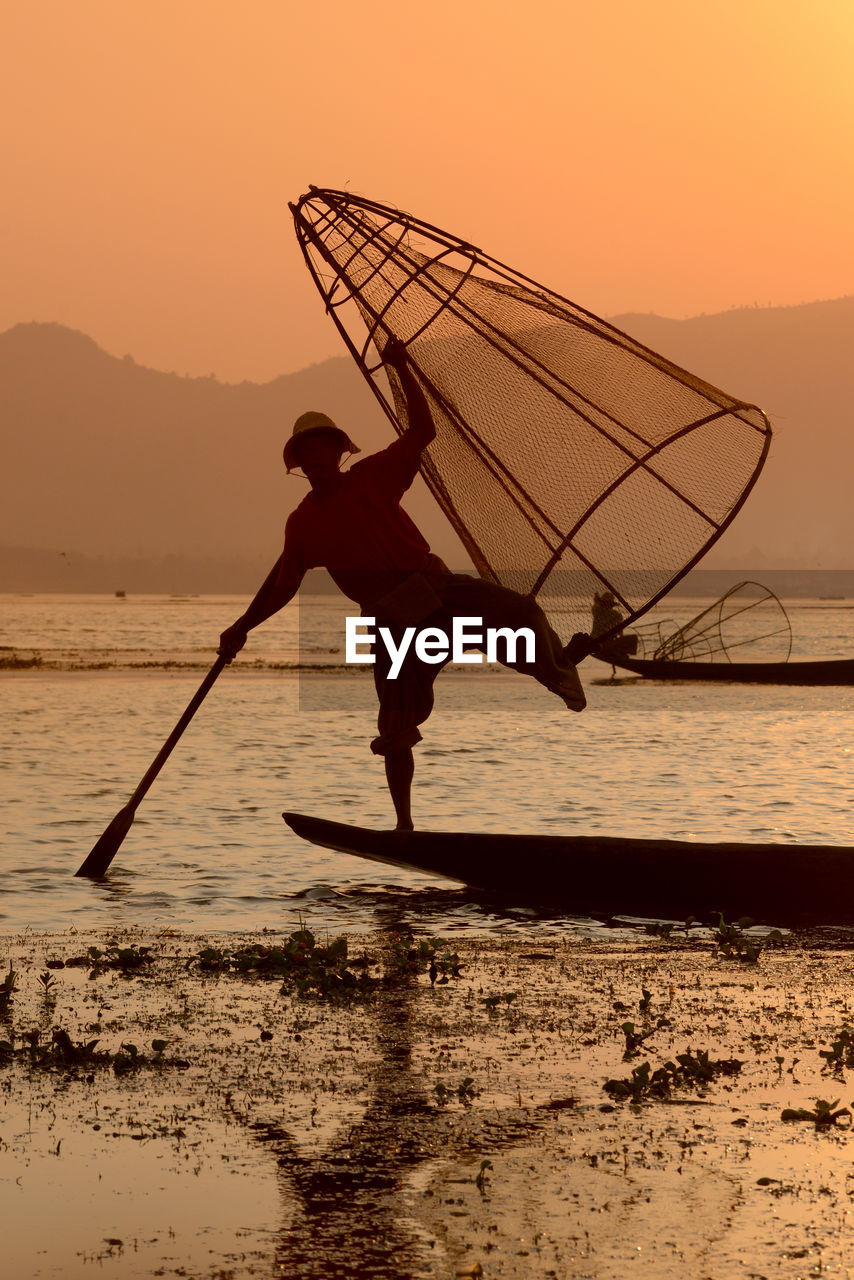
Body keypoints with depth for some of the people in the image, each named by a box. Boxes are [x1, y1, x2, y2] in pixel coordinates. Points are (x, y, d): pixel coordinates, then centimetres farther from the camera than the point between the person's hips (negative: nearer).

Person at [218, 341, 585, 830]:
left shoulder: (373, 476, 5)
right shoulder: (302, 523, 9)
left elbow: (423, 430, 3)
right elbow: (282, 585, 16)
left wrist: (402, 370, -3)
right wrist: (243, 627, 8)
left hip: (438, 590, -1)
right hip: (393, 624, 1)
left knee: (520, 613, -25)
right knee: (396, 732, -4)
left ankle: (556, 671, 8)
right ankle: (405, 825, 12)